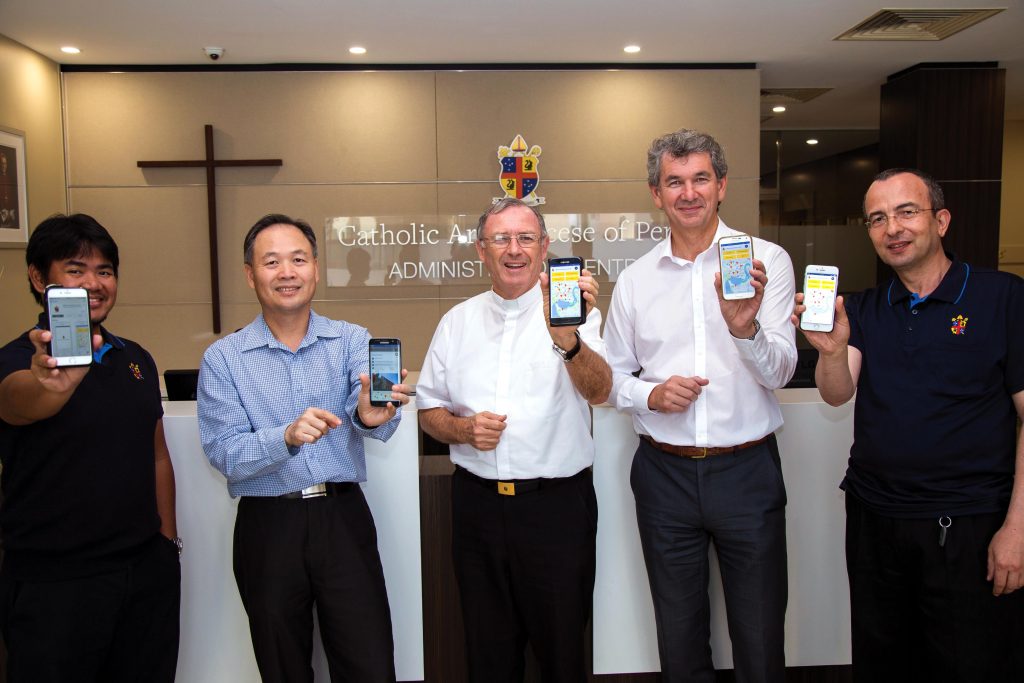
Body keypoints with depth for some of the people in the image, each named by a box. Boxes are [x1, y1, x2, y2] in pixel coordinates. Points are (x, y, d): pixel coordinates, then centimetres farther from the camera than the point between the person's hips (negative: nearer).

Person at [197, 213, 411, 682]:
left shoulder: (352, 341, 1)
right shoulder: (223, 358, -1)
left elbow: (367, 404, -17)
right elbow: (224, 454, -9)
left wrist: (370, 415, -41)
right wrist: (286, 438, -28)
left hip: (343, 519, 0)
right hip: (267, 527, 0)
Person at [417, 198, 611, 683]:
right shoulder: (457, 321, 7)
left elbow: (598, 392, -21)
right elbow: (428, 410, 12)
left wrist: (567, 341, -42)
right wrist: (462, 429, -10)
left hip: (557, 505, -3)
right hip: (477, 504, 3)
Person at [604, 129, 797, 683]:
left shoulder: (766, 260, -3)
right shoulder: (634, 279, 5)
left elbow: (778, 372, -11)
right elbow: (612, 380, 10)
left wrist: (745, 327, -31)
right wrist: (650, 395, -11)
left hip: (747, 470, -2)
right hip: (664, 473, 2)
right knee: (679, 638, 17)